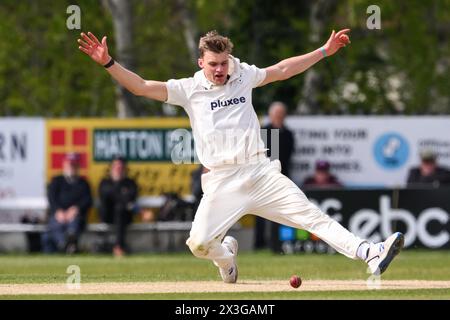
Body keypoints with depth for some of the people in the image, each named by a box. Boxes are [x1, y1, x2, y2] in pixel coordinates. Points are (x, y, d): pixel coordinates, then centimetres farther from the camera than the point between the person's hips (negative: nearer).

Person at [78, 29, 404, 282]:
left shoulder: (242, 77, 13)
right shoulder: (189, 89, 4)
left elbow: (283, 70, 24)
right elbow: (142, 87, -4)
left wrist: (324, 51, 22)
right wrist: (108, 63, -17)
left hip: (261, 172, 2)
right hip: (222, 181, -2)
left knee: (312, 216, -10)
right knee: (199, 243, -16)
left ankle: (370, 254, -20)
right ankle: (227, 254, 20)